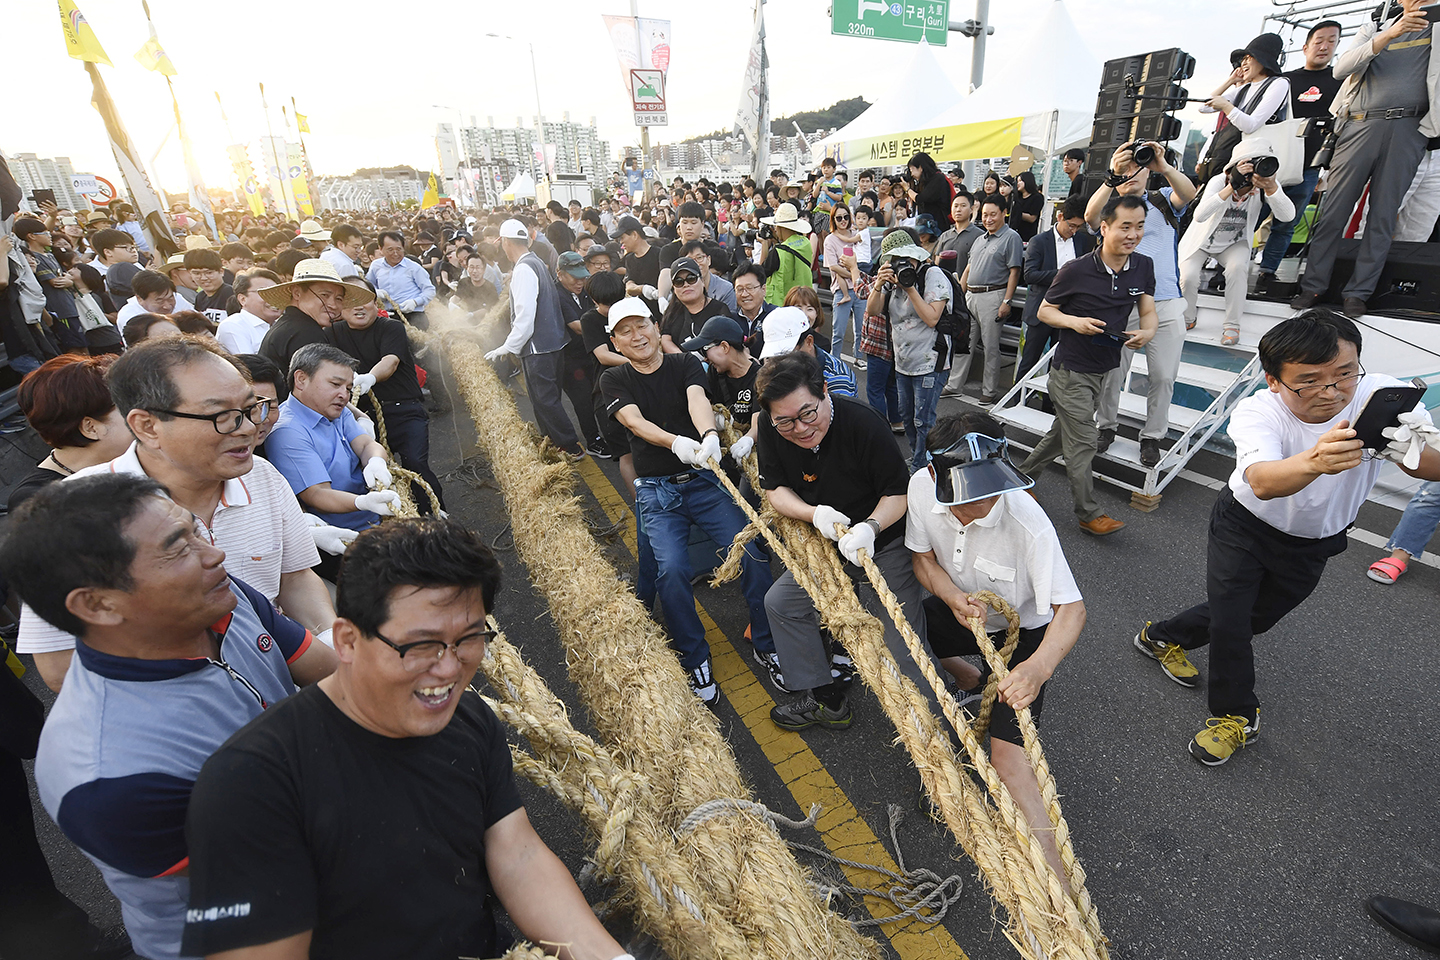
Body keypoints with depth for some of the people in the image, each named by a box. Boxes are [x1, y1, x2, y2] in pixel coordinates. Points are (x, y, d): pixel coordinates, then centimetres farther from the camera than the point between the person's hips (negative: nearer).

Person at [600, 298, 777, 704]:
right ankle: (695, 662, 0)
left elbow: (698, 400, -16)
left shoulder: (686, 363, 6)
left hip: (704, 477, 1)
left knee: (751, 551, -17)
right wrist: (676, 442, -36)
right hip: (657, 491, 0)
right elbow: (635, 421, -14)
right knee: (671, 569, -22)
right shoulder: (614, 380, 6)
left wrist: (709, 435, -40)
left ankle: (767, 647, 4)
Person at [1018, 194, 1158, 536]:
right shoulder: (1077, 270, -15)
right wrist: (1075, 322, -24)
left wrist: (1146, 332, -16)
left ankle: (1022, 473, 38)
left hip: (1105, 368, 6)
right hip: (1072, 370, -6)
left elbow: (1148, 312, 7)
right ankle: (1088, 514, 10)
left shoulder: (1143, 266, 1)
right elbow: (1045, 310, -5)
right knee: (1083, 442, -2)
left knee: (1063, 433, 18)